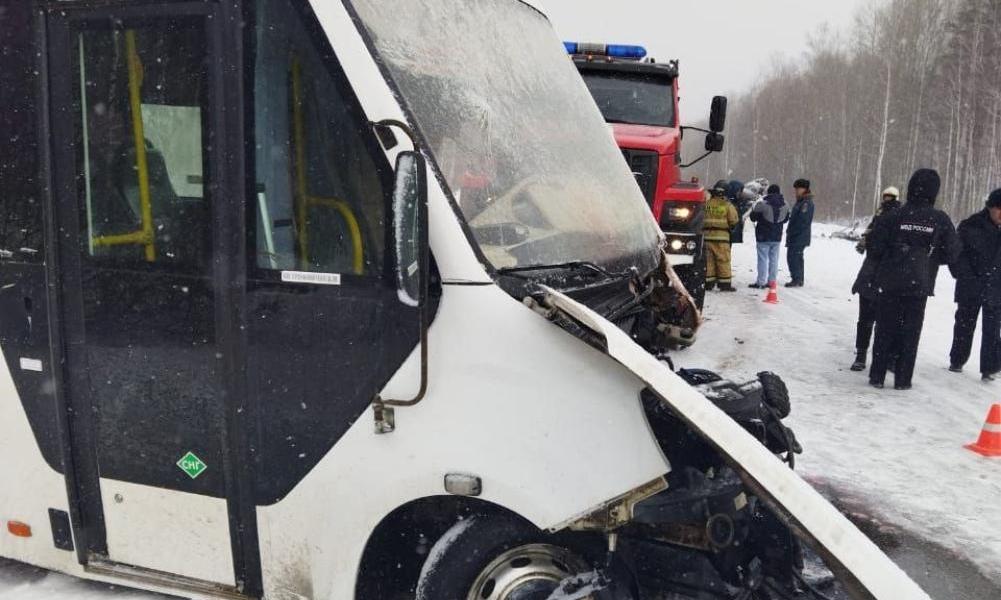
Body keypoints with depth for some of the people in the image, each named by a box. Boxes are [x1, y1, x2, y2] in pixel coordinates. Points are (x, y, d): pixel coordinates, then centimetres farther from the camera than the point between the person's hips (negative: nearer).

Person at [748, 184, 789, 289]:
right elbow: (785, 219, 13)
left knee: (763, 259, 0)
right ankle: (772, 281, 14)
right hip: (777, 237, 5)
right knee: (774, 259, 12)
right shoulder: (785, 205, 0)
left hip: (764, 237, -5)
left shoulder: (762, 204, -17)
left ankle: (761, 282, 0)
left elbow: (753, 217, -7)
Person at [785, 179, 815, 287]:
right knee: (797, 257, 14)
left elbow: (802, 221, -21)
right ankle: (799, 280, 20)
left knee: (792, 256, -10)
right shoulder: (800, 201, 17)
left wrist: (792, 233, -20)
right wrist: (790, 232, 14)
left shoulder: (807, 203, -15)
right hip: (797, 236, 10)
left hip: (800, 236, -10)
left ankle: (797, 279, -8)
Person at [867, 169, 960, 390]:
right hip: (920, 285, 0)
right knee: (910, 332, 9)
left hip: (890, 283, 0)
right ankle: (902, 379, 12)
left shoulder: (895, 215, -8)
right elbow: (952, 254, 0)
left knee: (885, 330, 9)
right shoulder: (941, 220, -5)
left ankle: (877, 376, 11)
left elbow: (873, 245, -7)